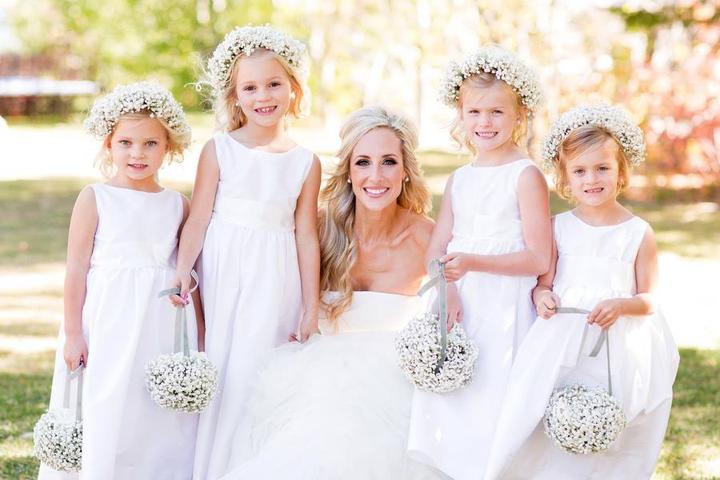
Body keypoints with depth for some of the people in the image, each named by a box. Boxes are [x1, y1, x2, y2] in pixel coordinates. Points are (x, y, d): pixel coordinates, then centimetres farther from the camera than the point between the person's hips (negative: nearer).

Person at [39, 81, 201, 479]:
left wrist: (198, 338, 9)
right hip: (108, 323, -3)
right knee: (106, 415, 1)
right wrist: (73, 333, -5)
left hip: (163, 324, 3)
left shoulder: (179, 205, 6)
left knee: (163, 420, 6)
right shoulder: (95, 198, -2)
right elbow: (76, 268, -3)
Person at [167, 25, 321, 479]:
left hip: (274, 280, 1)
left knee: (258, 371, -1)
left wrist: (311, 308, 5)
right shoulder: (218, 150, -1)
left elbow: (306, 236, 5)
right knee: (218, 368, 3)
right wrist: (183, 270, -16)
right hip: (223, 272, 0)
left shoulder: (306, 163, 2)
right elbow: (199, 219, -2)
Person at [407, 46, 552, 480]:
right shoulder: (459, 180, 13)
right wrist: (447, 289, -12)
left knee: (494, 406, -8)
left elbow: (538, 258, -11)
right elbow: (437, 248, 10)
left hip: (506, 310, -6)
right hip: (459, 308, 6)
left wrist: (472, 263, -22)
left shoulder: (526, 175, -6)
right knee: (451, 405, 6)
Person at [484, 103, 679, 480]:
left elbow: (648, 300, 2)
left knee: (609, 450, -1)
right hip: (563, 346, 1)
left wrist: (620, 306, -18)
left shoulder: (639, 233, 1)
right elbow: (543, 283, 8)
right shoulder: (558, 228, 5)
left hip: (619, 351, -1)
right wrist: (542, 297, -15)